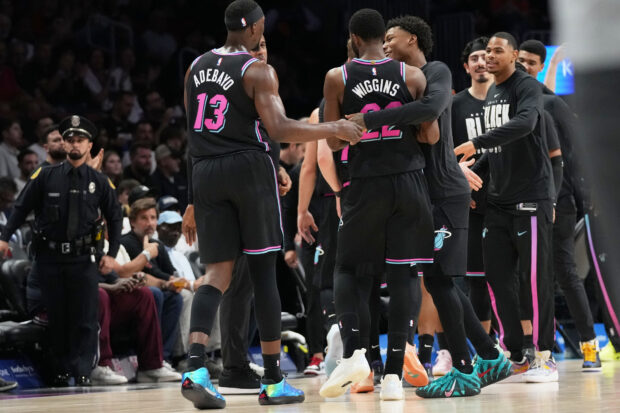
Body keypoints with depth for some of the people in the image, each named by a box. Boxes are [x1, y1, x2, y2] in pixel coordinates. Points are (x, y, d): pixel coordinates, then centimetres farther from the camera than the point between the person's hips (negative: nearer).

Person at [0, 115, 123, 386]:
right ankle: (61, 371, 18)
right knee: (57, 318, 8)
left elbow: (115, 218, 11)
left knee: (85, 320, -6)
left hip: (83, 259, 0)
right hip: (49, 258, 1)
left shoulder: (99, 182, 4)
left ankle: (83, 372, -6)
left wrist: (112, 253, 3)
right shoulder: (45, 177, 2)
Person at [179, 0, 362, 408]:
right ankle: (273, 381, 8)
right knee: (263, 271, 3)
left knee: (218, 274, 3)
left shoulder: (196, 67, 14)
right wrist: (333, 129, -7)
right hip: (249, 167, -5)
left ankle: (196, 369, -19)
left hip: (205, 174, 5)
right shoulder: (258, 71, -6)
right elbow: (279, 129, -16)